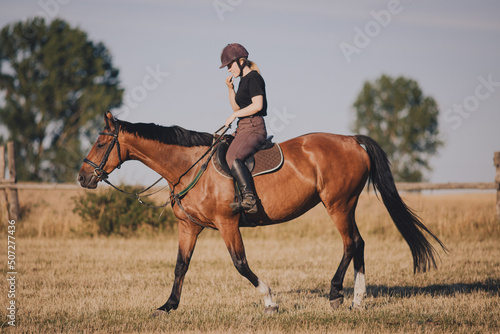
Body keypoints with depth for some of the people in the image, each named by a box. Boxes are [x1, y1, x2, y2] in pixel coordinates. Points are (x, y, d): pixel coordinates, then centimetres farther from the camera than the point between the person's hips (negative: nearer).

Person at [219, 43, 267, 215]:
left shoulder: (253, 78, -8)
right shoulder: (244, 80, 20)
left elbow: (257, 105, -20)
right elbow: (237, 106, 28)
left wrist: (234, 115, -12)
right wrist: (230, 88, 14)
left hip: (254, 128, -11)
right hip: (244, 129, 11)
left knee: (233, 157, -33)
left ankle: (249, 199, -41)